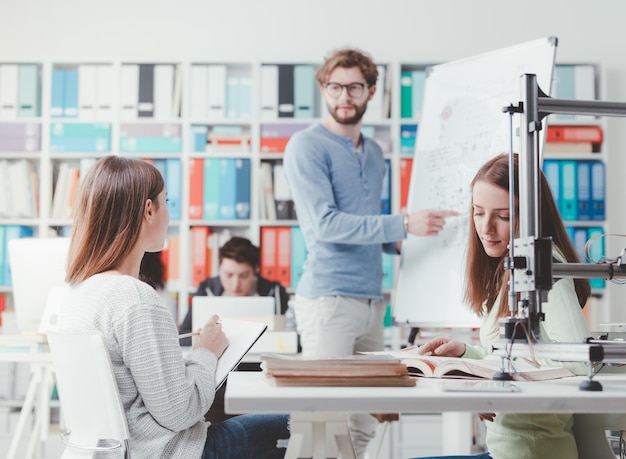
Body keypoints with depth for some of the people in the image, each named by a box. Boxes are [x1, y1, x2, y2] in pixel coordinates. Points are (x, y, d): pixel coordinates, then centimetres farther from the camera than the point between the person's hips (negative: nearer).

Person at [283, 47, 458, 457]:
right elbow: (326, 223, -17)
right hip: (328, 298, -7)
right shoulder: (307, 146, -6)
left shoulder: (374, 153, 17)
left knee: (365, 423, 10)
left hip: (372, 299, 7)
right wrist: (404, 224, -19)